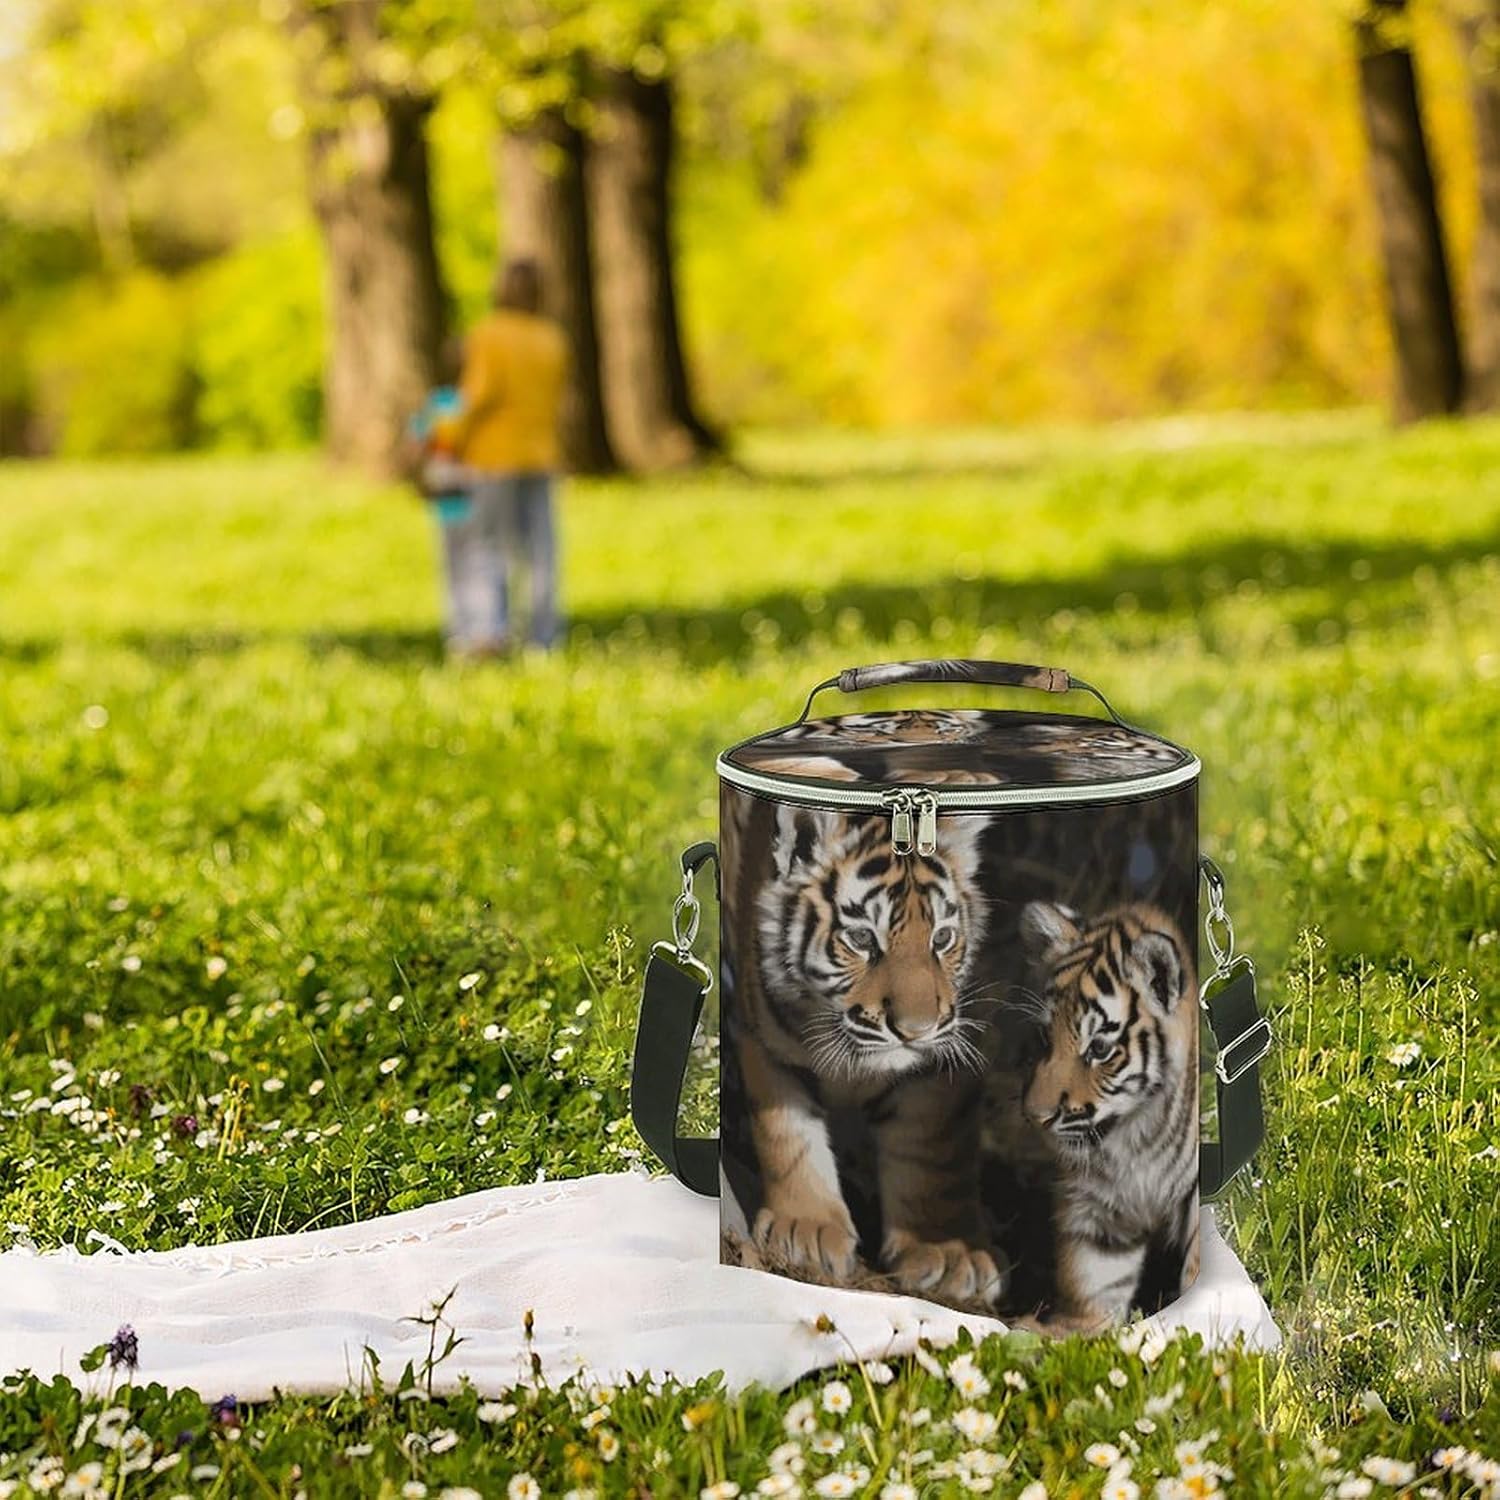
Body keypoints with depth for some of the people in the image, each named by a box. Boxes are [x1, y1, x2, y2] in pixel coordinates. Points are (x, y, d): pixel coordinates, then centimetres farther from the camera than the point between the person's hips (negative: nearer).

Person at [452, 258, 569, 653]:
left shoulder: (489, 333, -8)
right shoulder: (552, 339, 8)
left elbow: (486, 394, -16)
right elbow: (555, 400, 10)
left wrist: (460, 436, -6)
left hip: (495, 453, -4)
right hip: (540, 455, 5)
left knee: (493, 545, 2)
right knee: (539, 550, 5)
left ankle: (496, 627, -12)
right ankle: (542, 638, 3)